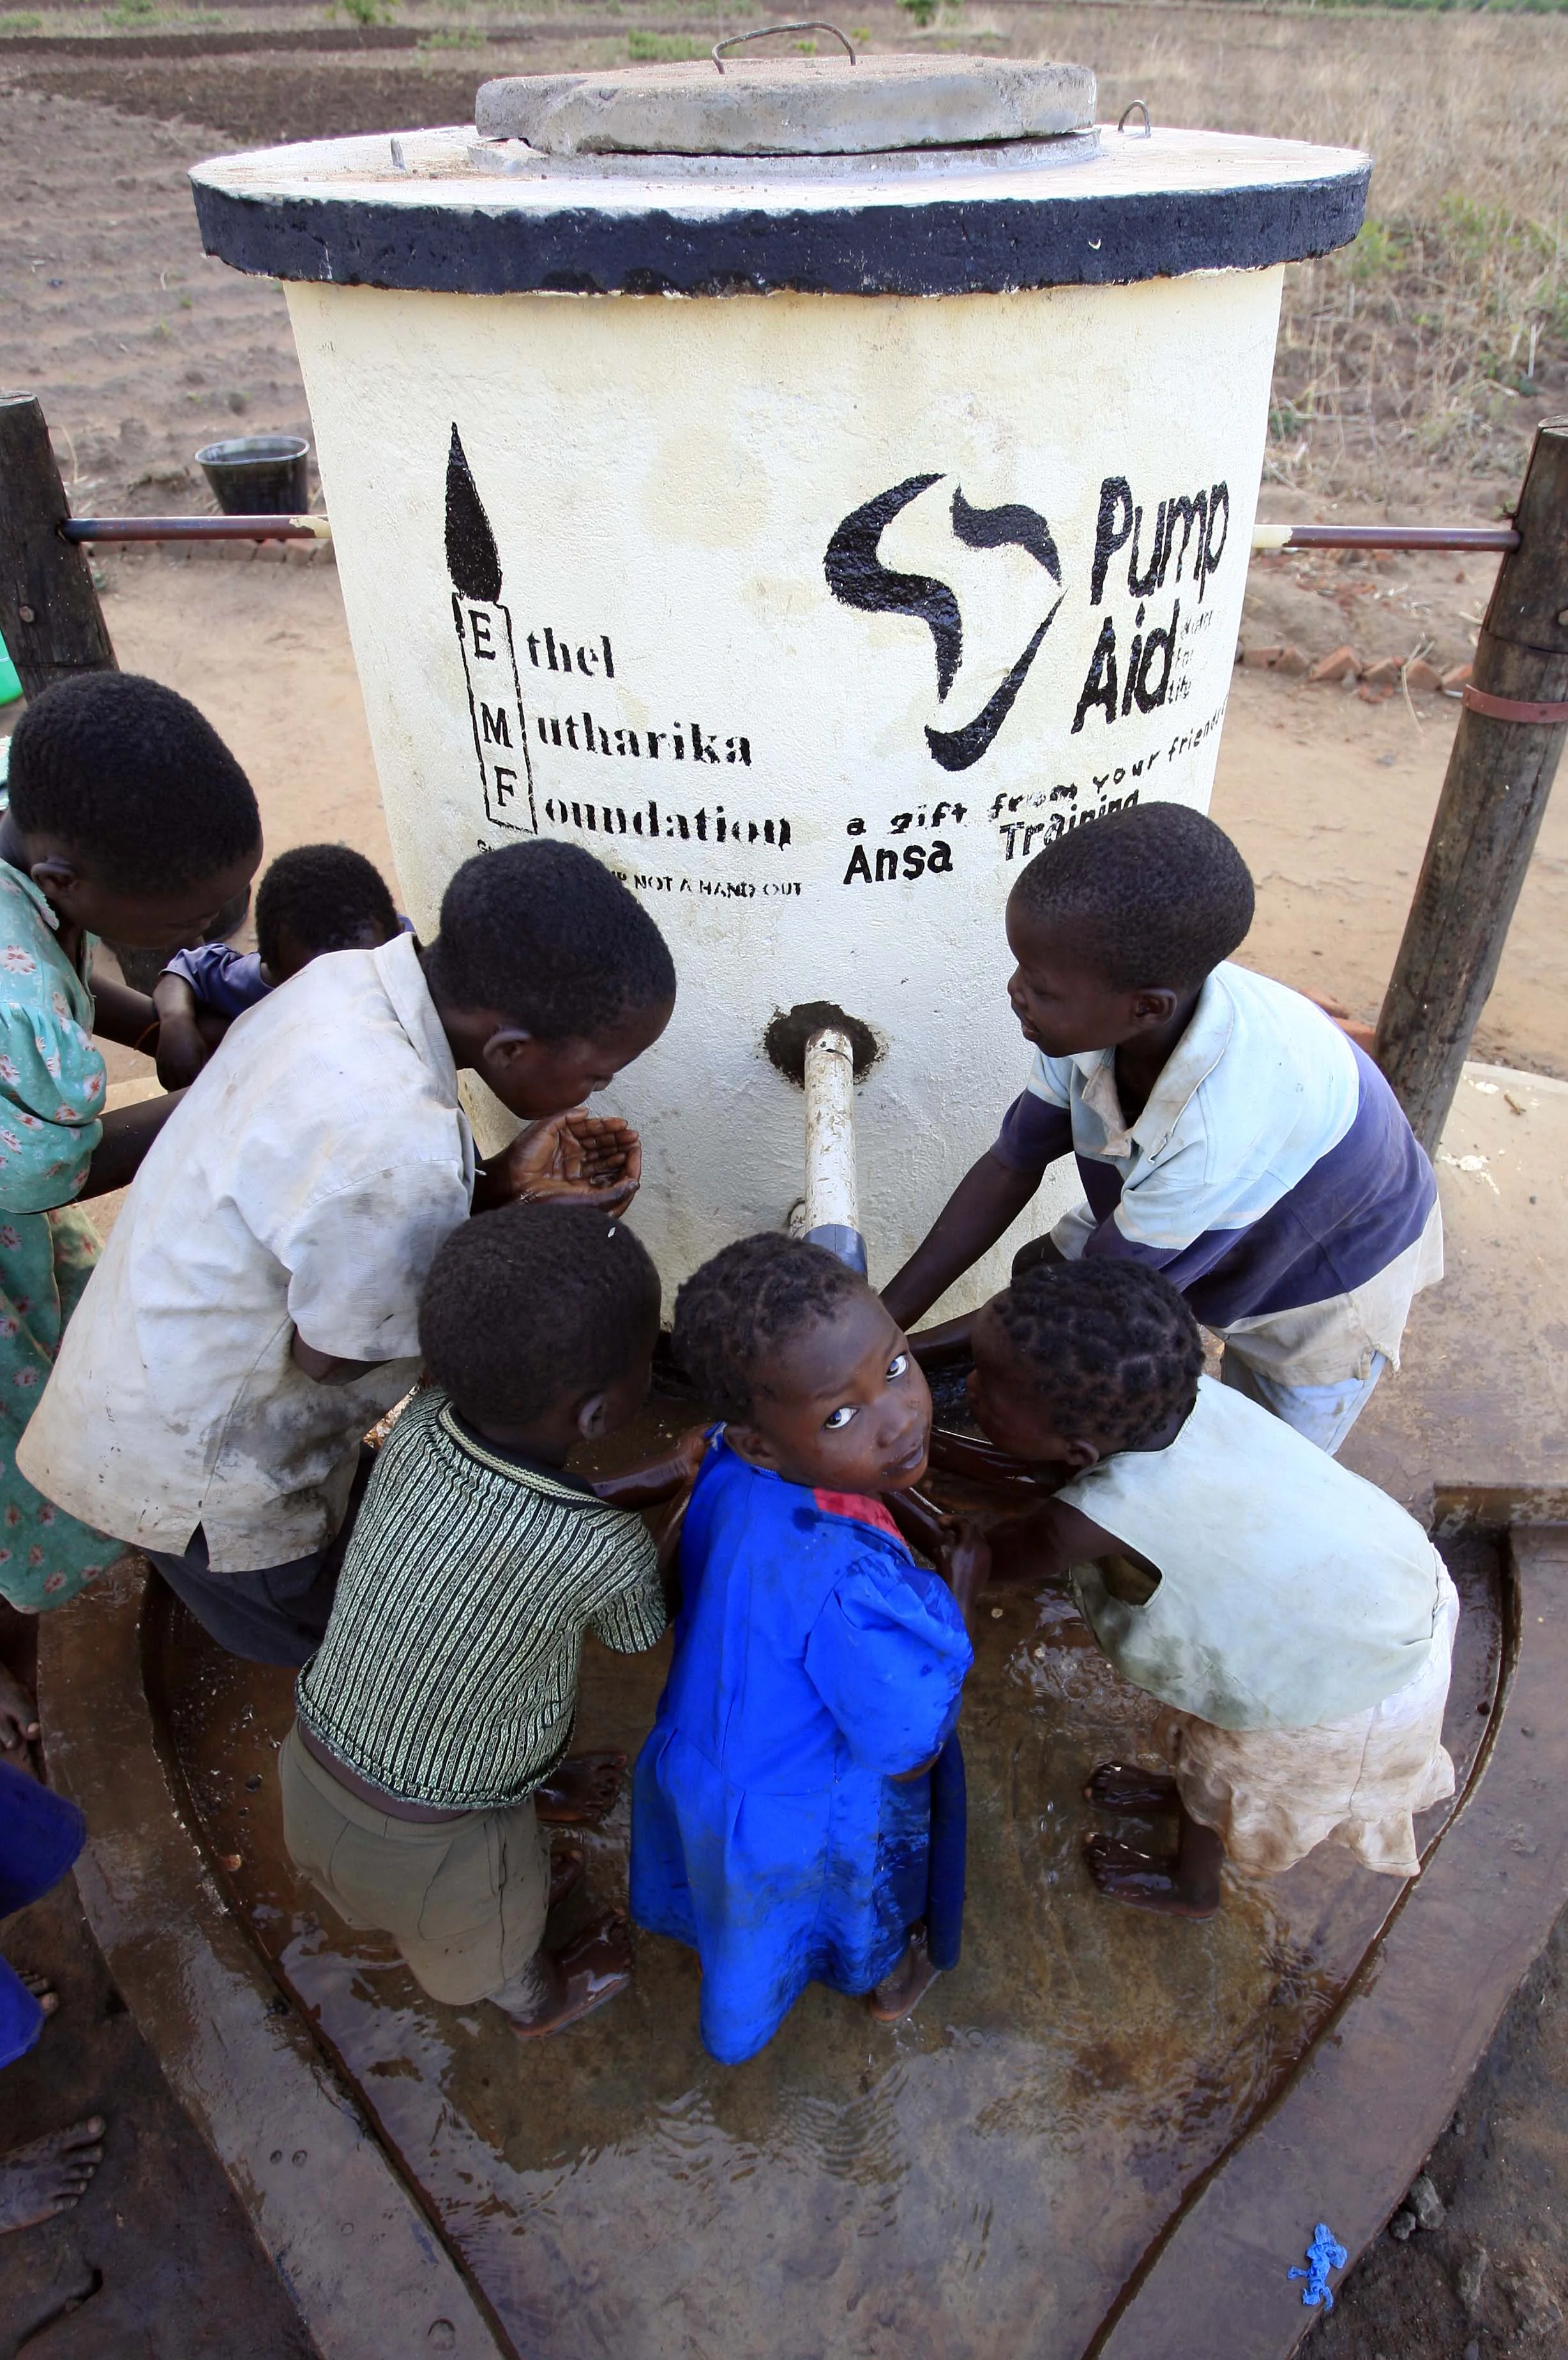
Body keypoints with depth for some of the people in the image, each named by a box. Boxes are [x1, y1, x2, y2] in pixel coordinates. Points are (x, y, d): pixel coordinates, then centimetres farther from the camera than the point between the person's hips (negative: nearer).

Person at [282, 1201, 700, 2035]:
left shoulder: (420, 1428, -22)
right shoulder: (608, 1554, -34)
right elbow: (643, 1629, -10)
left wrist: (656, 1480, -2)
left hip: (313, 1766, 4)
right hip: (422, 1838, -3)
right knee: (499, 1926, 31)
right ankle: (539, 2002, 62)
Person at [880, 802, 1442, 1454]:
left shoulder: (1226, 1131, -47)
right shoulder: (1102, 1011, -30)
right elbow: (1012, 1165, -15)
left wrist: (906, 1353, -23)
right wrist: (884, 1319, -18)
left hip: (1323, 1284, -5)